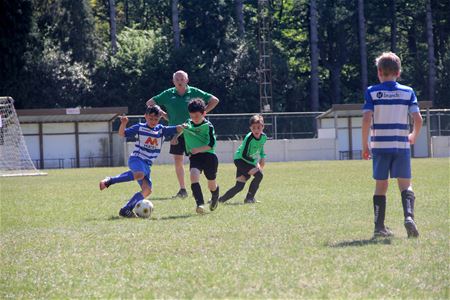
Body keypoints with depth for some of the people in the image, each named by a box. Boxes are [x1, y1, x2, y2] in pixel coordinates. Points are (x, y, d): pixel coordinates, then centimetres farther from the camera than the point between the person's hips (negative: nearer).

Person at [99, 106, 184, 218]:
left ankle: (125, 210, -7)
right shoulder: (140, 127, 2)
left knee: (147, 190, -11)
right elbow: (122, 133, 1)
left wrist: (182, 127, -21)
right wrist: (123, 123, -18)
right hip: (136, 159, -5)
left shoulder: (161, 130, 10)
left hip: (147, 165, 5)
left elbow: (177, 129, 2)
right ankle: (109, 181, -29)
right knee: (139, 174, -38)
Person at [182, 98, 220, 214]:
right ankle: (200, 204, -35)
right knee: (194, 176, -27)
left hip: (209, 156, -3)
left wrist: (198, 149, -25)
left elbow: (212, 144, -15)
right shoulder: (187, 125, 5)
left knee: (212, 185, 10)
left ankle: (215, 199, 46)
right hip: (194, 157, 3)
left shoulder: (208, 126, -8)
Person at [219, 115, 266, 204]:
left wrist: (262, 157, 7)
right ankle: (250, 198, -10)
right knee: (259, 175, -24)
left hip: (251, 161, 7)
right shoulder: (249, 138, -25)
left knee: (239, 186, -2)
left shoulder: (263, 137, -4)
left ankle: (220, 199, 7)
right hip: (240, 159, -7)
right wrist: (255, 162, -21)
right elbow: (244, 155, -22)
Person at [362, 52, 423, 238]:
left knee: (381, 186, 9)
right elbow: (418, 119, -3)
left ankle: (379, 227, 8)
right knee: (405, 185, 3)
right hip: (401, 145, 0)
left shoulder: (372, 92, 0)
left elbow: (366, 119, -9)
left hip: (379, 145, 0)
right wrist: (413, 136, 17)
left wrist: (365, 145, 1)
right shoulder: (407, 92, 3)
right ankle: (409, 216, -22)